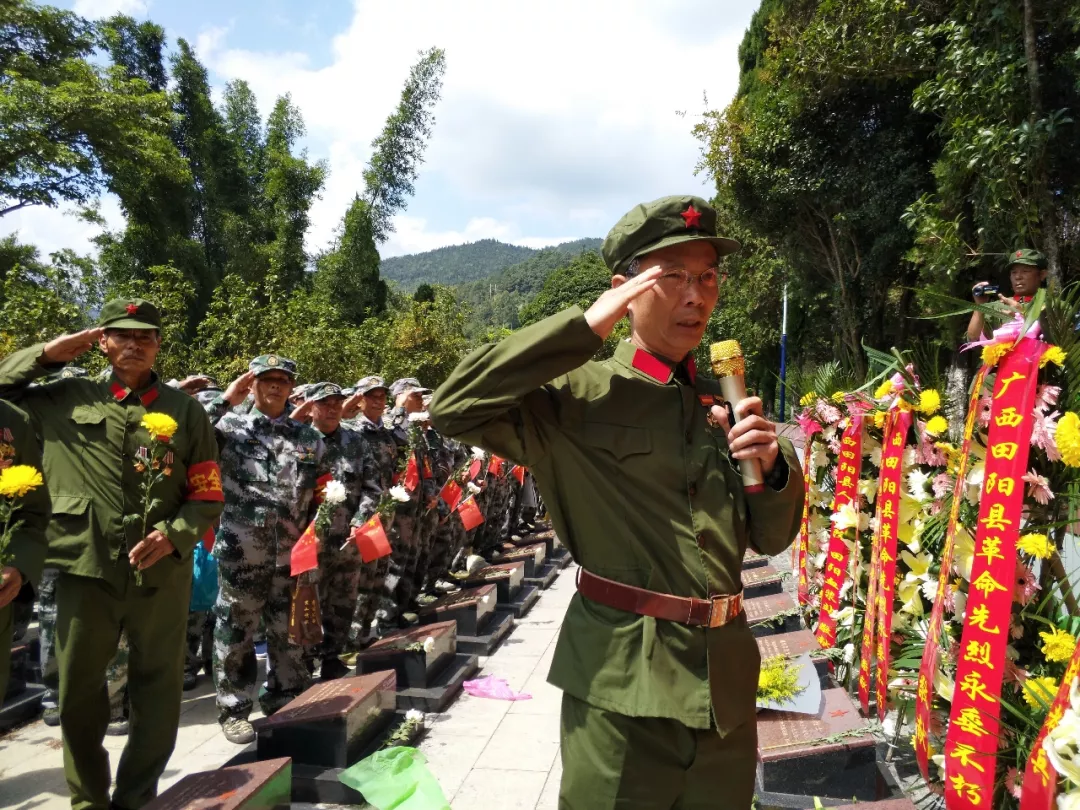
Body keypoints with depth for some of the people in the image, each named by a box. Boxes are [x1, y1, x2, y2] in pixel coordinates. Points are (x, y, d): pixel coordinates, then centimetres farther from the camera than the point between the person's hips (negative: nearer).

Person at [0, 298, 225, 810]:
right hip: (86, 568, 1)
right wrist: (46, 354, 4)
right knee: (77, 695, 12)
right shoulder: (66, 399, 7)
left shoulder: (184, 409, 4)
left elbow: (208, 497, 3)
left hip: (162, 573, 0)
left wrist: (173, 536, -13)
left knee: (158, 695, 9)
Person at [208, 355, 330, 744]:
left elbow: (323, 496, 15)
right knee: (235, 634, 7)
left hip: (292, 556, 3)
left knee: (290, 635, 13)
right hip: (240, 553, -3)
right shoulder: (231, 426, 2)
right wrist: (225, 401, -13)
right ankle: (233, 711, 23)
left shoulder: (309, 439, 11)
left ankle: (286, 706, 29)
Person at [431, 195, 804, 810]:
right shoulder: (579, 395, -8)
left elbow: (773, 538, 11)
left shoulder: (725, 401, 7)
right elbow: (454, 408, -23)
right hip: (622, 684, -5)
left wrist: (775, 466, -11)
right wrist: (584, 328, -21)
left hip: (727, 683, 5)